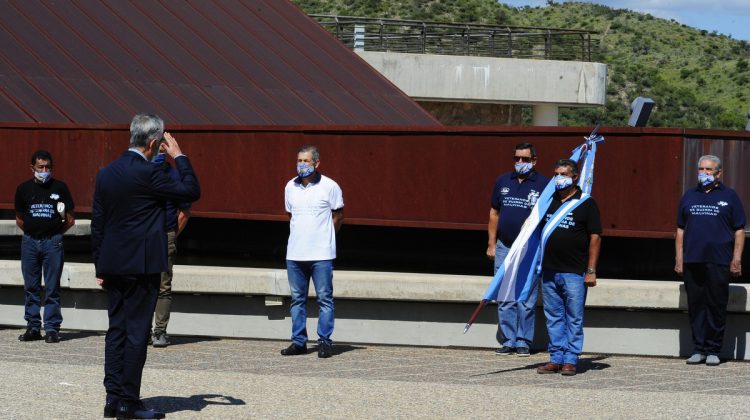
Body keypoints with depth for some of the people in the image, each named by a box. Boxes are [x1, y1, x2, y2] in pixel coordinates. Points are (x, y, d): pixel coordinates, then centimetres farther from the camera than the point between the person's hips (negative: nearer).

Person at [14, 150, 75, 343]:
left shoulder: (60, 188, 3)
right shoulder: (24, 189, 8)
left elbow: (70, 220, 7)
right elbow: (19, 219, 16)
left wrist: (55, 233, 2)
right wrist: (31, 232, 6)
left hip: (53, 242, -2)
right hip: (29, 242, 2)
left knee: (52, 288, -2)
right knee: (31, 287, 5)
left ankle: (52, 328, 0)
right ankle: (33, 326, 11)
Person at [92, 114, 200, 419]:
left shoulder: (106, 173, 7)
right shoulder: (147, 174, -14)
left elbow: (97, 222, 11)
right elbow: (191, 191, -8)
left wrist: (100, 267, 17)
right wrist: (179, 157, 2)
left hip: (113, 265, 7)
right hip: (142, 266, -7)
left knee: (116, 330, 10)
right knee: (136, 332, -3)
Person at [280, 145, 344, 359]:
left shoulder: (329, 187, -3)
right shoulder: (290, 187, 9)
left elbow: (338, 215, 6)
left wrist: (324, 237, 7)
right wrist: (300, 236, 14)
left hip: (321, 254, -4)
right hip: (295, 253, 4)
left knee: (324, 298, -3)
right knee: (297, 299, 7)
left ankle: (324, 342, 1)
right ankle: (299, 341, 12)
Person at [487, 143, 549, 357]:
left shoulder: (544, 184, -1)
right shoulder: (502, 182, 11)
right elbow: (494, 213, 15)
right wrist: (491, 244, 10)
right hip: (504, 248, 3)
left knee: (527, 299, -1)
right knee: (505, 299, 4)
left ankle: (523, 341, 6)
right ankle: (508, 341, 9)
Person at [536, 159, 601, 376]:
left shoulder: (586, 203, -2)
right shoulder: (549, 201, 13)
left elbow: (595, 237, -5)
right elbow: (540, 232, 20)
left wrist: (591, 271, -11)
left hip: (574, 272, -5)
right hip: (549, 270, 5)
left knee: (574, 319, -1)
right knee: (554, 318, 8)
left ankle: (570, 360, 2)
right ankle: (556, 358, 13)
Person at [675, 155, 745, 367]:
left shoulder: (729, 196, 5)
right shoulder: (689, 196, 14)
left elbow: (739, 230, 4)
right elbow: (680, 229, 16)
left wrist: (737, 259, -4)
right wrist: (679, 258, 7)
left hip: (718, 262, -3)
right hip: (692, 261, 3)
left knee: (717, 307, -1)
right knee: (696, 306, 5)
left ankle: (713, 351, 5)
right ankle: (698, 349, 11)